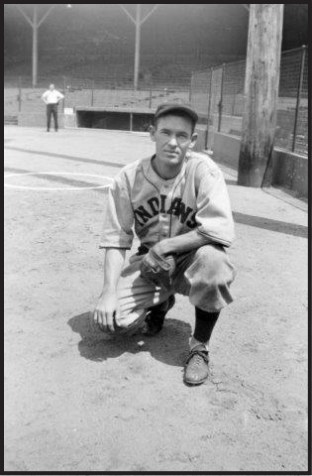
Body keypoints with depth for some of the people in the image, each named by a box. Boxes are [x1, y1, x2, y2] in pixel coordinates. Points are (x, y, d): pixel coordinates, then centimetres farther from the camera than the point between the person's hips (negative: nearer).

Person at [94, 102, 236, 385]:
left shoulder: (203, 170, -18)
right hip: (150, 260, 2)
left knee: (212, 258, -37)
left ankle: (200, 346, -12)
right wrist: (109, 291, -19)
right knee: (109, 318, -18)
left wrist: (164, 246, -26)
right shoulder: (129, 178, -10)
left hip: (191, 259, -2)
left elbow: (222, 232, -29)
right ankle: (161, 303, 19)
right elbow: (115, 239, -8)